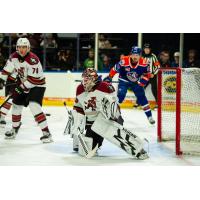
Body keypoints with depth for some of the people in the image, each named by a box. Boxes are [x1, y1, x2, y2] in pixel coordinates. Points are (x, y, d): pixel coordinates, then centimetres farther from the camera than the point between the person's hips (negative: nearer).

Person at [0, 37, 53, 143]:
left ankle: (46, 133, -24)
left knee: (34, 106, -25)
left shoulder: (33, 60, -28)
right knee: (16, 105, 14)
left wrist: (22, 88, -23)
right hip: (23, 84, 8)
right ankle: (14, 129, 37)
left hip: (37, 85, -8)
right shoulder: (14, 57, -6)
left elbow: (33, 79, -27)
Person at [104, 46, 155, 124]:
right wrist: (109, 77, -10)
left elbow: (147, 74, -7)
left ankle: (149, 116, 11)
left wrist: (140, 83, -18)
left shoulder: (143, 63, -21)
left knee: (142, 97, 1)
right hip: (124, 81, -2)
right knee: (120, 96, -18)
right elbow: (115, 69, -15)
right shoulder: (124, 61, -29)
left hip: (136, 82, 2)